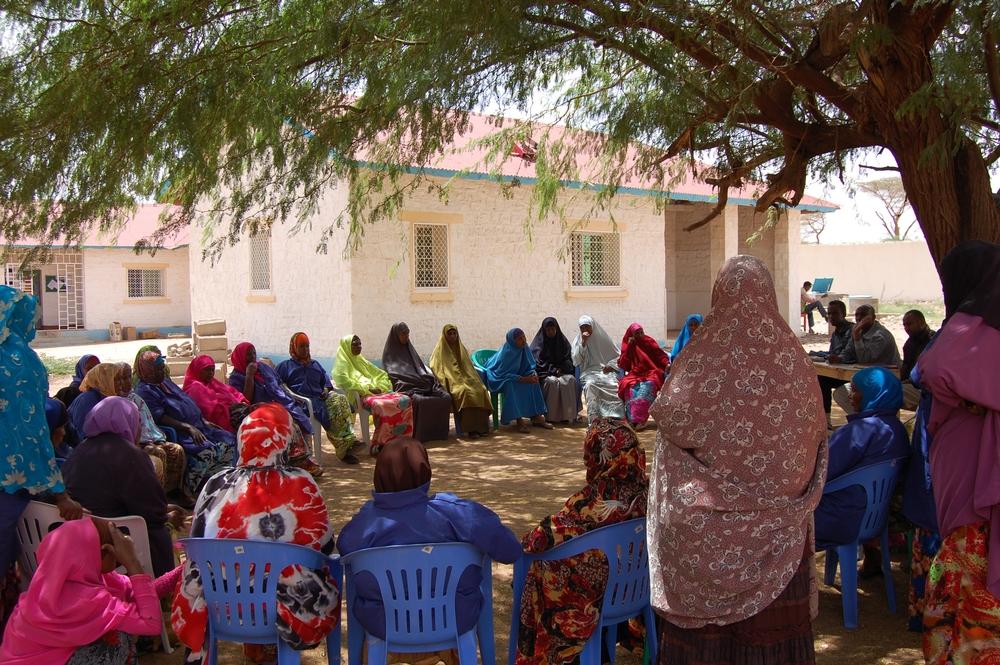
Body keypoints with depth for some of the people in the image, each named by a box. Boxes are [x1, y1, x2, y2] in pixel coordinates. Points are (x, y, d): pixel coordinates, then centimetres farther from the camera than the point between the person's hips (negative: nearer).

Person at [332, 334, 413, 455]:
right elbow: (344, 382, -12)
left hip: (376, 392, 7)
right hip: (360, 395, -7)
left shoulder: (361, 361, 30)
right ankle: (378, 445, -31)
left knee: (405, 400, -19)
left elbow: (382, 375, 28)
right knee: (380, 405, -39)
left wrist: (379, 388, 6)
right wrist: (368, 389, -13)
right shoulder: (342, 363, 8)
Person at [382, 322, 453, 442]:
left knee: (446, 397, -21)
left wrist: (432, 380, 5)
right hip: (406, 386, -6)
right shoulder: (389, 353, 10)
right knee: (418, 400, -38)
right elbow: (392, 374, -2)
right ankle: (417, 434, -29)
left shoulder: (409, 349, 28)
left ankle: (439, 431, -17)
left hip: (423, 384, 6)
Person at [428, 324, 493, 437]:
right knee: (466, 392, -36)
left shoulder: (462, 349, 22)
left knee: (481, 390, -27)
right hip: (452, 382, -4)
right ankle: (470, 429, -37)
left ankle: (481, 427, -29)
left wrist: (472, 380, 6)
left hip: (466, 380, 5)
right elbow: (435, 370, 0)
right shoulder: (440, 351, 8)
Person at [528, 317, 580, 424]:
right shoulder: (538, 343, 1)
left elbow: (568, 360, 11)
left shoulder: (562, 341, 11)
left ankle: (569, 415, -25)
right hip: (544, 374, -3)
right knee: (552, 382, -35)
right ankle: (551, 416, -28)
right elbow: (539, 363, -5)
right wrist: (553, 370, -15)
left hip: (562, 371, 3)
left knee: (571, 380, -28)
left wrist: (561, 369, -9)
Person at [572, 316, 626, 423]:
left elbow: (619, 355, 16)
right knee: (590, 384, -37)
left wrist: (610, 366, -3)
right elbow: (576, 361, -2)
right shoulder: (578, 341, 13)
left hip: (606, 371, 1)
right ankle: (593, 419, -40)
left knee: (614, 384, -33)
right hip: (588, 372, -1)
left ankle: (615, 418, -31)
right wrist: (583, 343, -6)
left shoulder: (603, 338, 13)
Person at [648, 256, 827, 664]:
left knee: (706, 599, 11)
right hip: (775, 520, 2)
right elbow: (815, 429, 3)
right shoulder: (791, 354, -6)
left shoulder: (703, 353, -12)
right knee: (773, 597, 13)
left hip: (710, 515, -2)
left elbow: (668, 414, -7)